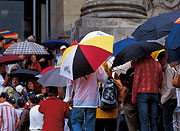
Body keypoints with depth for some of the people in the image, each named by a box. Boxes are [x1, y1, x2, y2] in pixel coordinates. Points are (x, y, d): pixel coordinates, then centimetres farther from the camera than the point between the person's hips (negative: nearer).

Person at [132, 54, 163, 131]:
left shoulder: (140, 63, -4)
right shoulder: (158, 64, 10)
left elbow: (136, 81, -6)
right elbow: (160, 84, 13)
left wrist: (133, 98, -1)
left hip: (143, 94, -4)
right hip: (155, 94, 4)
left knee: (144, 122, -6)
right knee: (154, 122, 5)